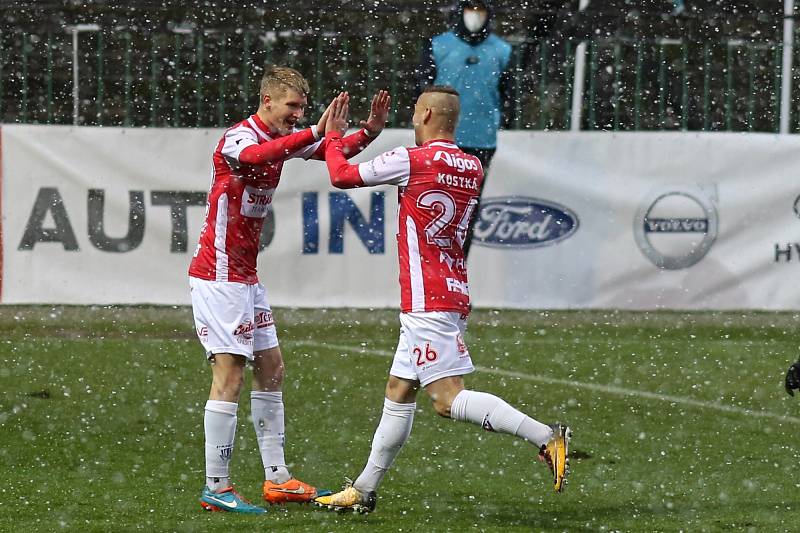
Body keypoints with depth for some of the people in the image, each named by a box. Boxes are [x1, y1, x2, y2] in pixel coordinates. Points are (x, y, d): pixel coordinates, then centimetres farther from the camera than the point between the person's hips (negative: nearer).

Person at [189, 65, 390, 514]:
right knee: (230, 374, -11)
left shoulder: (284, 137, 10)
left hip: (246, 276, 10)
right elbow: (255, 156, -41)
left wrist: (370, 131, 1)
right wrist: (316, 132, -48)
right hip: (219, 276, -10)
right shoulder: (239, 137, -17)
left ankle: (277, 479, 15)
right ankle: (217, 488, -10)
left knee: (271, 369, 11)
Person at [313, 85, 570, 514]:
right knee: (398, 391, 15)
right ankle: (363, 491, 21)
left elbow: (342, 175, -5)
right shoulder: (472, 168, 10)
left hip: (427, 301, -9)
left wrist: (333, 136, 13)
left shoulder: (412, 160, -12)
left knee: (448, 398, -14)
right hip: (453, 296, 9)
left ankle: (546, 437, -24)